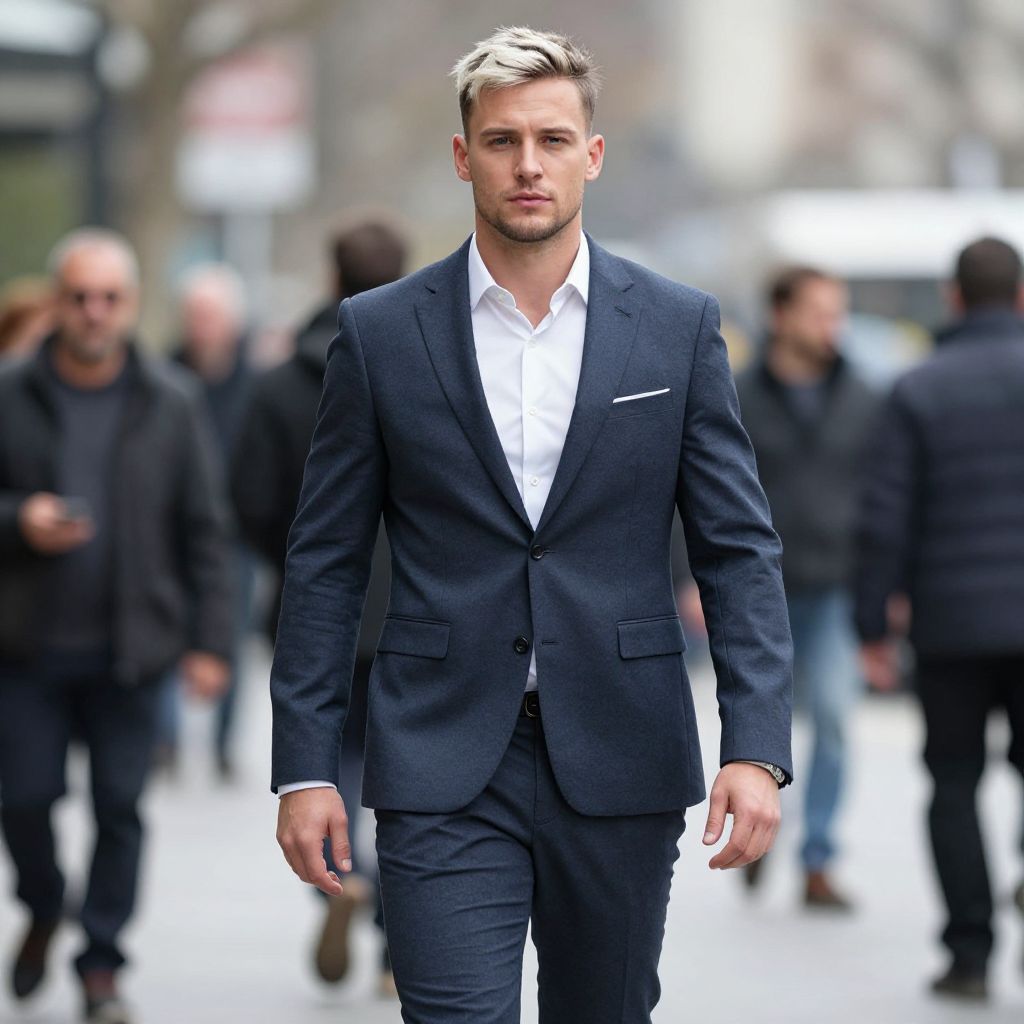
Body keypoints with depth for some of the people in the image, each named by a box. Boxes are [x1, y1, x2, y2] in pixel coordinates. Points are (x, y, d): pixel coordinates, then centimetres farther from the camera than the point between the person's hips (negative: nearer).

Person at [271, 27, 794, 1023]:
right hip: (443, 769, -1)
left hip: (619, 764, 2)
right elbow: (325, 563, 5)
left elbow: (739, 551, 3)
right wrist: (303, 766, -2)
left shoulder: (678, 328, 4)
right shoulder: (379, 333, 3)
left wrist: (758, 748, -9)